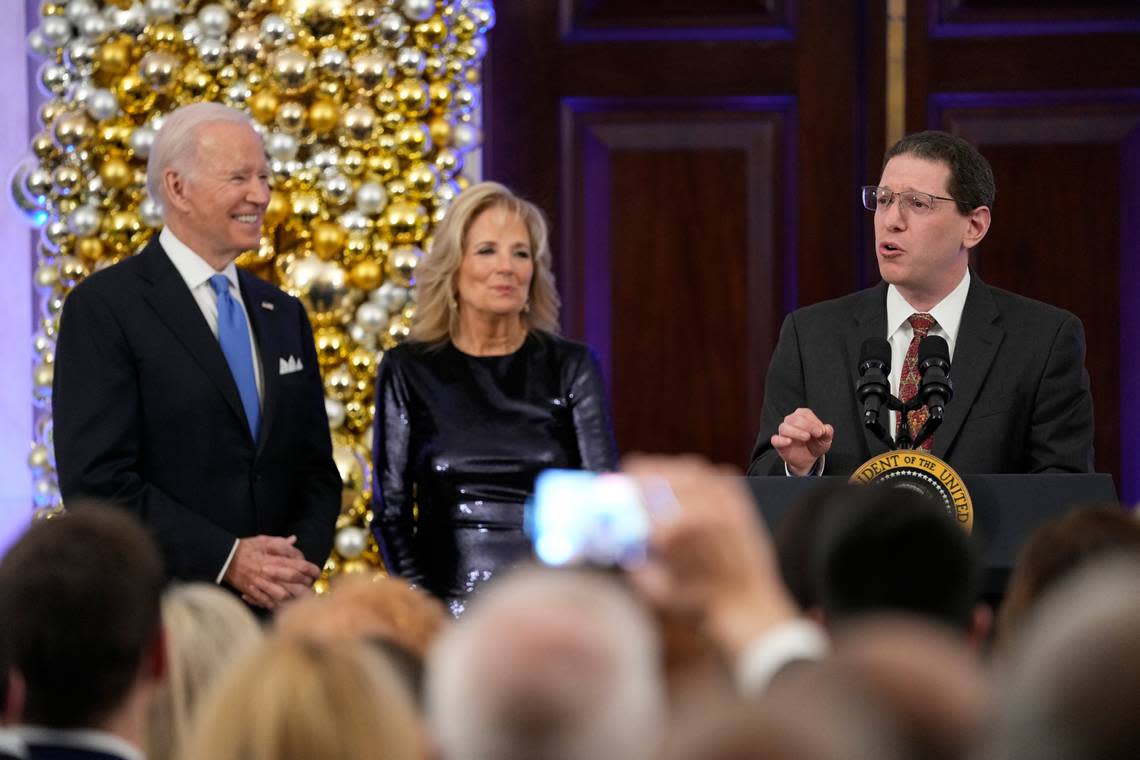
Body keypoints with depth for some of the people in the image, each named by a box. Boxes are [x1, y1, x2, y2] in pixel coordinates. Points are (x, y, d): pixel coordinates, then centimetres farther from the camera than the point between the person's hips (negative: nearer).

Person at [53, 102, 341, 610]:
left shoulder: (284, 315, 14)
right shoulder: (103, 308, -7)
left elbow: (314, 467, 15)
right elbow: (97, 481, -14)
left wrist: (302, 558, -6)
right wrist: (225, 559, -19)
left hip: (275, 609, 5)